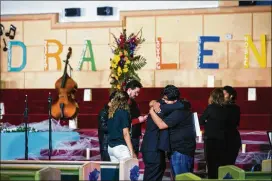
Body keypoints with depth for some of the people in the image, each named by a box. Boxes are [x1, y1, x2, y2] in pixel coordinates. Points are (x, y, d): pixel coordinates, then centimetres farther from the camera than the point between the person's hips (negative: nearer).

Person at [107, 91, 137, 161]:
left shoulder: (111, 112, 10)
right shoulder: (124, 112, -8)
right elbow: (125, 134, -11)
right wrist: (132, 152, -10)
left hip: (110, 147, 7)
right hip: (120, 147, -7)